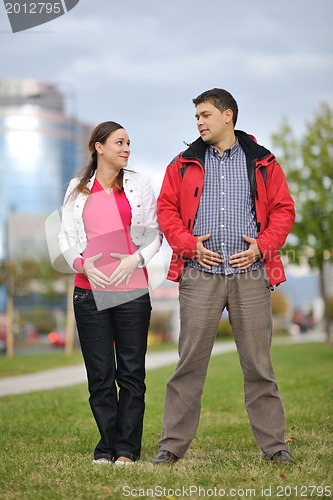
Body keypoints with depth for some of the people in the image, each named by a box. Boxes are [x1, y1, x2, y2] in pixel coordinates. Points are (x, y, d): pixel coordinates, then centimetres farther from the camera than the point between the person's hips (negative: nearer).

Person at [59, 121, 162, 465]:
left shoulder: (139, 185, 7)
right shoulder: (78, 189, 9)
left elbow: (154, 233, 7)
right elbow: (67, 237, 9)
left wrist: (135, 259, -9)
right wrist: (83, 263, -8)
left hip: (132, 289, 0)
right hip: (90, 290, 1)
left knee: (131, 371, 0)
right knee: (99, 373, 2)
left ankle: (127, 449, 7)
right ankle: (107, 446, 11)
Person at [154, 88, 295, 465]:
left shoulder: (263, 163, 8)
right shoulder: (184, 164, 10)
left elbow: (283, 210, 7)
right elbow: (166, 209, 9)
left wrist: (262, 246, -6)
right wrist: (190, 244, -5)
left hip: (250, 274, 0)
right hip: (200, 274, 1)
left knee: (258, 363, 4)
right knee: (190, 362, 1)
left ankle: (274, 444, 12)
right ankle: (173, 444, 9)